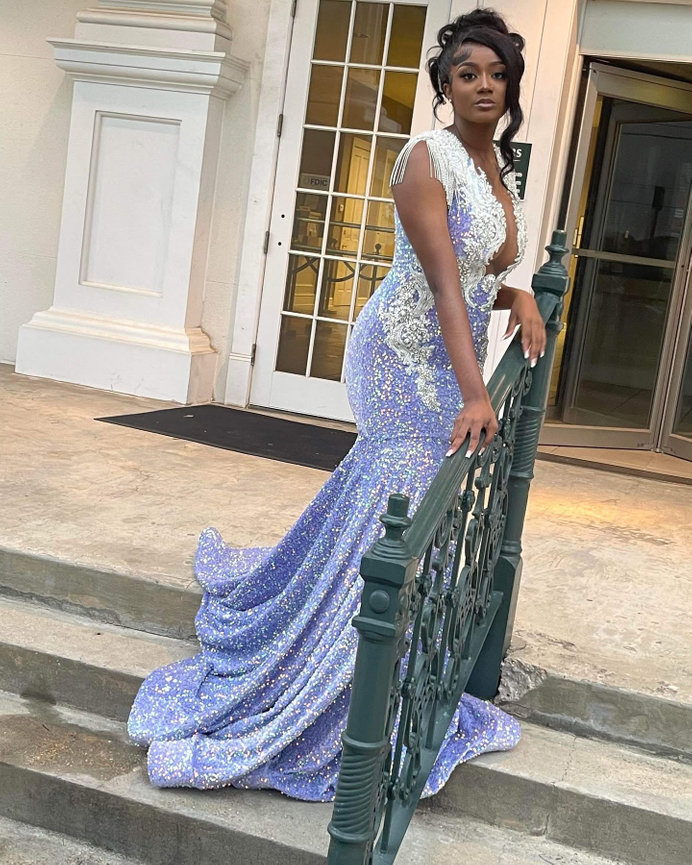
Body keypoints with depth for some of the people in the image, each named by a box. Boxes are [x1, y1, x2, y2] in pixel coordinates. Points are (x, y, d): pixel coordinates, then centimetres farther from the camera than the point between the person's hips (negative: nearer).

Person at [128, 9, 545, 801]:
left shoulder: (501, 171, 9)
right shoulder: (428, 158, -18)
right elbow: (443, 283, -28)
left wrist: (519, 297, -5)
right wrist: (473, 395, -35)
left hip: (445, 359, 9)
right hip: (404, 356, -9)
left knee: (382, 496, 18)